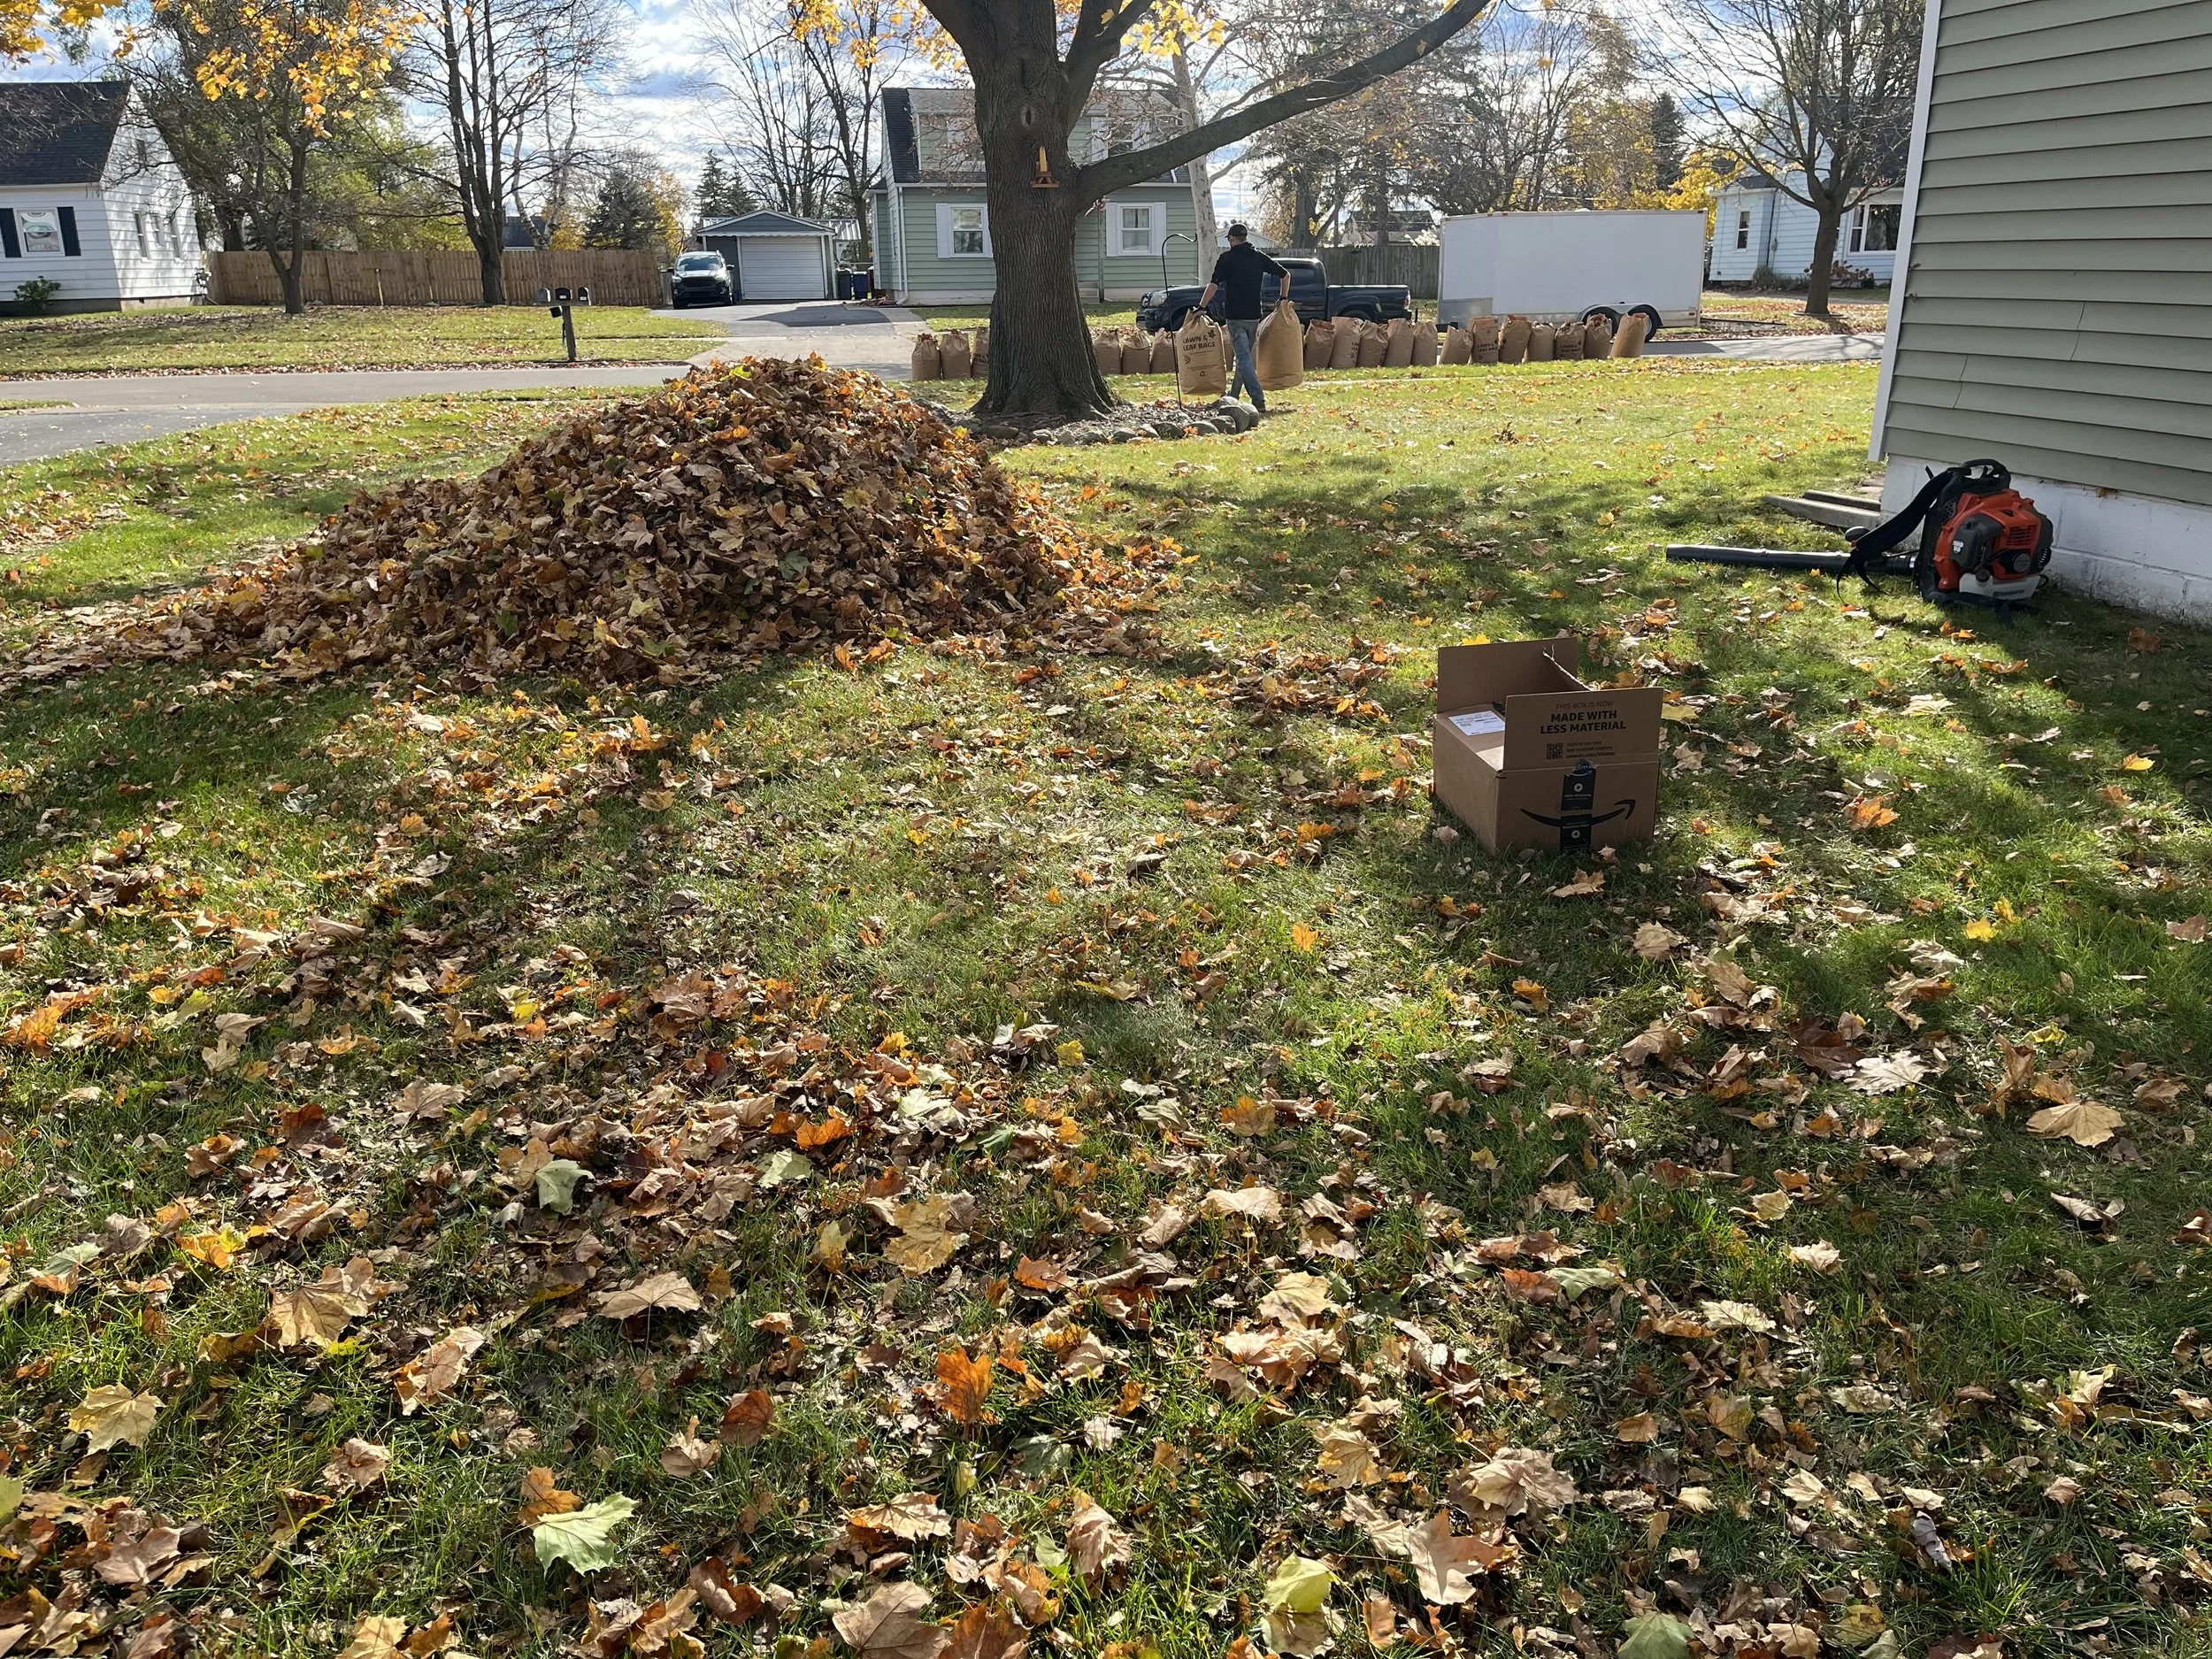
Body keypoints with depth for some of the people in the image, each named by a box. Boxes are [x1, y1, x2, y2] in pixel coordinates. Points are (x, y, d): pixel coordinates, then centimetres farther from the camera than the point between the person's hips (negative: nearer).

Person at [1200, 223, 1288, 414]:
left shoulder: (1227, 258, -5)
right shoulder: (1259, 257, 9)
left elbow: (1214, 285, -13)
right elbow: (1286, 275, 12)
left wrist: (1201, 307, -7)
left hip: (1235, 316, -5)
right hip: (1254, 316, 5)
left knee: (1244, 358, -9)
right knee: (1244, 355, 17)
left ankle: (1259, 400, -20)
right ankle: (1233, 396, 27)